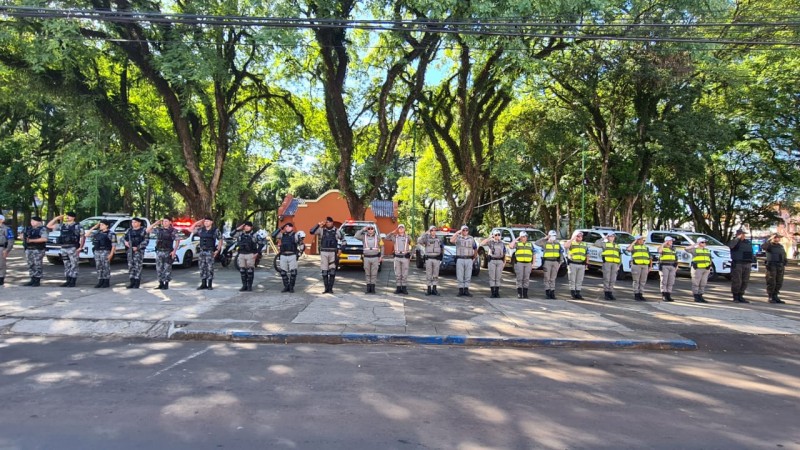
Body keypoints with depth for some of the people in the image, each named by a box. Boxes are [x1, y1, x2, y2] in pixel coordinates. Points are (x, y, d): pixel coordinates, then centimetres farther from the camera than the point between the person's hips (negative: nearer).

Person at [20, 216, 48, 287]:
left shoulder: (42, 229, -6)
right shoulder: (28, 229, 15)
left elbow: (44, 239, -19)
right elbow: (21, 236, 20)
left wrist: (31, 240, -18)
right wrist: (24, 238, -4)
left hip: (38, 250, -7)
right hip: (28, 249, 7)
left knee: (37, 265, -5)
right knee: (30, 265, 10)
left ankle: (37, 281, 0)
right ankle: (32, 280, 17)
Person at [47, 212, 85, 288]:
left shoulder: (77, 226, -3)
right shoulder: (62, 226, 13)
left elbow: (83, 237, -6)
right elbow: (49, 226, 18)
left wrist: (80, 247, -13)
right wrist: (56, 218, 9)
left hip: (73, 248, -6)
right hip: (64, 248, 6)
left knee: (73, 265, -3)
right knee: (67, 265, 10)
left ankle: (73, 282, 0)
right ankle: (68, 281, 15)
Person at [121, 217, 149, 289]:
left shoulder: (143, 230, -2)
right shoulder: (129, 230, 14)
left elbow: (146, 240, -9)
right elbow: (123, 237, 18)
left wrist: (137, 247, -16)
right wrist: (125, 242, -6)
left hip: (139, 250, -6)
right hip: (130, 250, 6)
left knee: (137, 266, -8)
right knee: (130, 266, 5)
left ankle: (137, 284, -4)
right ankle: (132, 282, 11)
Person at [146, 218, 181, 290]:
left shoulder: (173, 231, -2)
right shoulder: (158, 230, 9)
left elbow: (177, 241, -6)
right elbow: (148, 230, 11)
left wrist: (174, 250, -14)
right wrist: (155, 223, 3)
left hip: (168, 252, -4)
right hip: (159, 251, 4)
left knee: (167, 268, -2)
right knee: (159, 268, 7)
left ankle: (166, 284, 5)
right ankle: (161, 284, 15)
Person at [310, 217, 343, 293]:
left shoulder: (336, 231, 3)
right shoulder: (321, 230, 4)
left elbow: (343, 238, 5)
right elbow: (312, 232, -6)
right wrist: (318, 225, -11)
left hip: (333, 253, -1)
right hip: (324, 253, 1)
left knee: (332, 272, -3)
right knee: (324, 272, 2)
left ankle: (330, 288, 5)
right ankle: (326, 288, 10)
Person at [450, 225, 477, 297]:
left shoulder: (471, 238, 11)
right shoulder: (458, 237, 1)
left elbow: (475, 248, 19)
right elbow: (451, 240, -21)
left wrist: (474, 257, 11)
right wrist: (457, 233, -20)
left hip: (469, 259, 2)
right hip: (460, 259, -2)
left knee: (468, 276, 4)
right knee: (460, 276, 0)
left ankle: (466, 290, 10)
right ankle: (460, 290, 7)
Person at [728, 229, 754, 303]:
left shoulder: (748, 242, 17)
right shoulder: (735, 241, -2)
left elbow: (751, 253, 24)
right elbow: (730, 245, -27)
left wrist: (751, 262, 18)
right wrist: (738, 238, -20)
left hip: (747, 264, 6)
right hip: (737, 264, -6)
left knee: (745, 282, 6)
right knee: (736, 282, -6)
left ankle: (740, 296, 15)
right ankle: (735, 297, 2)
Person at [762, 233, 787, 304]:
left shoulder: (781, 246, 17)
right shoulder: (769, 245, -1)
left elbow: (784, 256, 22)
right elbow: (763, 247, -25)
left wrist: (784, 265, 13)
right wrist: (770, 240, -29)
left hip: (780, 266, 6)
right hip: (771, 266, -6)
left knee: (779, 283, 5)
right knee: (771, 282, -5)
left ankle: (775, 297, 13)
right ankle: (770, 297, 0)